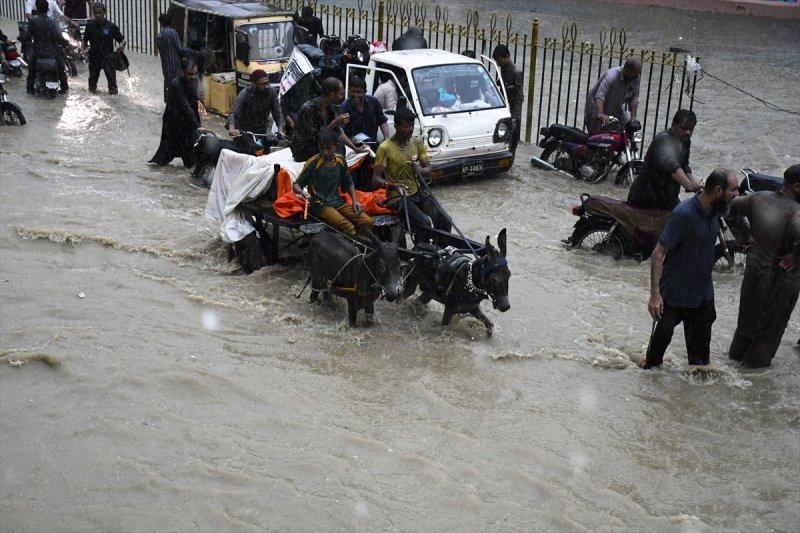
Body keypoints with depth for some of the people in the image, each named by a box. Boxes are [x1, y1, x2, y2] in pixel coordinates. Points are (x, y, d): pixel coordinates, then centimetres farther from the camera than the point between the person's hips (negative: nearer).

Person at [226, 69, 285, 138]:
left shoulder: (271, 93, -10)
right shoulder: (245, 94, -19)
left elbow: (277, 113, -4)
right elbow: (233, 113, -29)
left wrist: (280, 130, -22)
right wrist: (231, 128, -49)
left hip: (263, 132, 3)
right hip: (245, 131, -3)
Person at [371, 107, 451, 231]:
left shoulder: (417, 144, 6)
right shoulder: (385, 148, -11)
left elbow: (429, 171, 4)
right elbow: (376, 179, -14)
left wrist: (419, 170, -20)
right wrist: (394, 186, -32)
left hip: (418, 192, 5)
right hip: (397, 197, -5)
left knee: (444, 220, -15)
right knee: (425, 223, -27)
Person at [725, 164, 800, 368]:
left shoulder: (760, 197, -9)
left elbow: (733, 208, 4)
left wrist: (745, 237, 7)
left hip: (754, 266, 6)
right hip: (782, 277, -6)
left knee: (750, 311, 27)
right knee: (773, 320, 18)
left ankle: (738, 351, 44)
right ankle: (757, 360, 33)